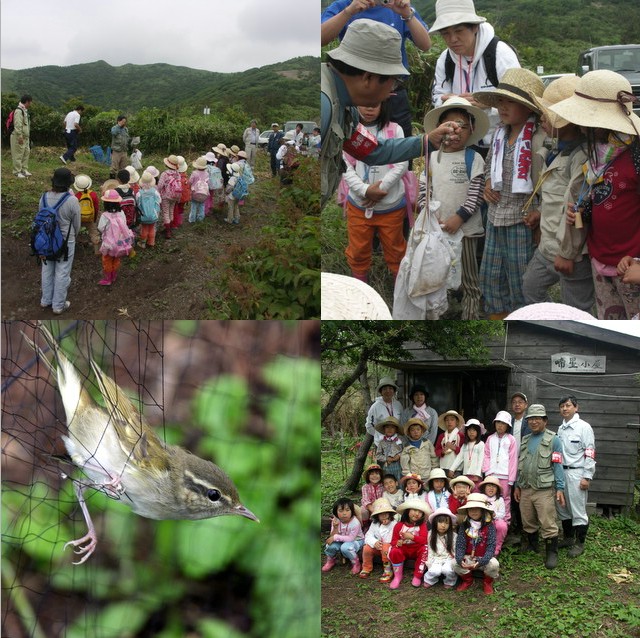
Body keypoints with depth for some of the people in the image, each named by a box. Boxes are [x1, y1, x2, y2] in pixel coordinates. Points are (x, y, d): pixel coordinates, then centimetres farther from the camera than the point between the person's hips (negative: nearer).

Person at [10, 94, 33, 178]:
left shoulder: (25, 110, 16)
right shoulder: (19, 111, -17)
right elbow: (17, 125, -23)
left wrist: (28, 136, 24)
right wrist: (20, 136, -25)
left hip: (25, 137, 10)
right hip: (19, 137, -10)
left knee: (26, 153, 14)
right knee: (18, 154, -6)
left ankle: (24, 170, 22)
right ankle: (17, 172, -2)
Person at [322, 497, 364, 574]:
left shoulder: (355, 523, -28)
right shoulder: (335, 521, -12)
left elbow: (350, 538, -26)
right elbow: (332, 536, -12)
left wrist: (335, 537, -27)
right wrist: (335, 527, -31)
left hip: (356, 541, -5)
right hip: (342, 541, 5)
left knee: (345, 547, -36)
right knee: (331, 545, -23)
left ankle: (355, 563, -7)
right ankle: (330, 561, 11)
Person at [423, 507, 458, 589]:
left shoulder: (454, 536, -7)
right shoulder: (431, 535, -2)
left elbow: (456, 552, -4)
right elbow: (430, 551, 3)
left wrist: (453, 563, -17)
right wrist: (430, 563, -8)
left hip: (449, 559, -1)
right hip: (436, 559, 1)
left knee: (446, 569, -33)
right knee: (435, 570, -30)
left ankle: (449, 582, 0)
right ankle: (429, 581, 4)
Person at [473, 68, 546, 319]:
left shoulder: (539, 138, -17)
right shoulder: (499, 133, 6)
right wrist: (488, 183, 6)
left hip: (522, 220, -8)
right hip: (495, 217, 8)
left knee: (520, 283, 4)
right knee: (490, 277, 16)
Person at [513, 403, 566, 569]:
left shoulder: (553, 440, -3)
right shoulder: (525, 440, 15)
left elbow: (558, 466, -7)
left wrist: (560, 488, -12)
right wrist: (517, 486, 17)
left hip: (544, 490, -6)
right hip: (525, 489, 6)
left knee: (548, 524, -7)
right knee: (528, 522, 14)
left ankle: (552, 553, 3)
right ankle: (531, 546, 32)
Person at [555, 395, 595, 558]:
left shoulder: (584, 427, -7)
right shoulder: (560, 429, 13)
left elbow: (590, 453, -11)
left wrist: (587, 477, -14)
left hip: (576, 473, -7)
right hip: (561, 471, 7)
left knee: (578, 510, -2)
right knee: (562, 508, 13)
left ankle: (579, 543, 9)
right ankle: (568, 538, 28)